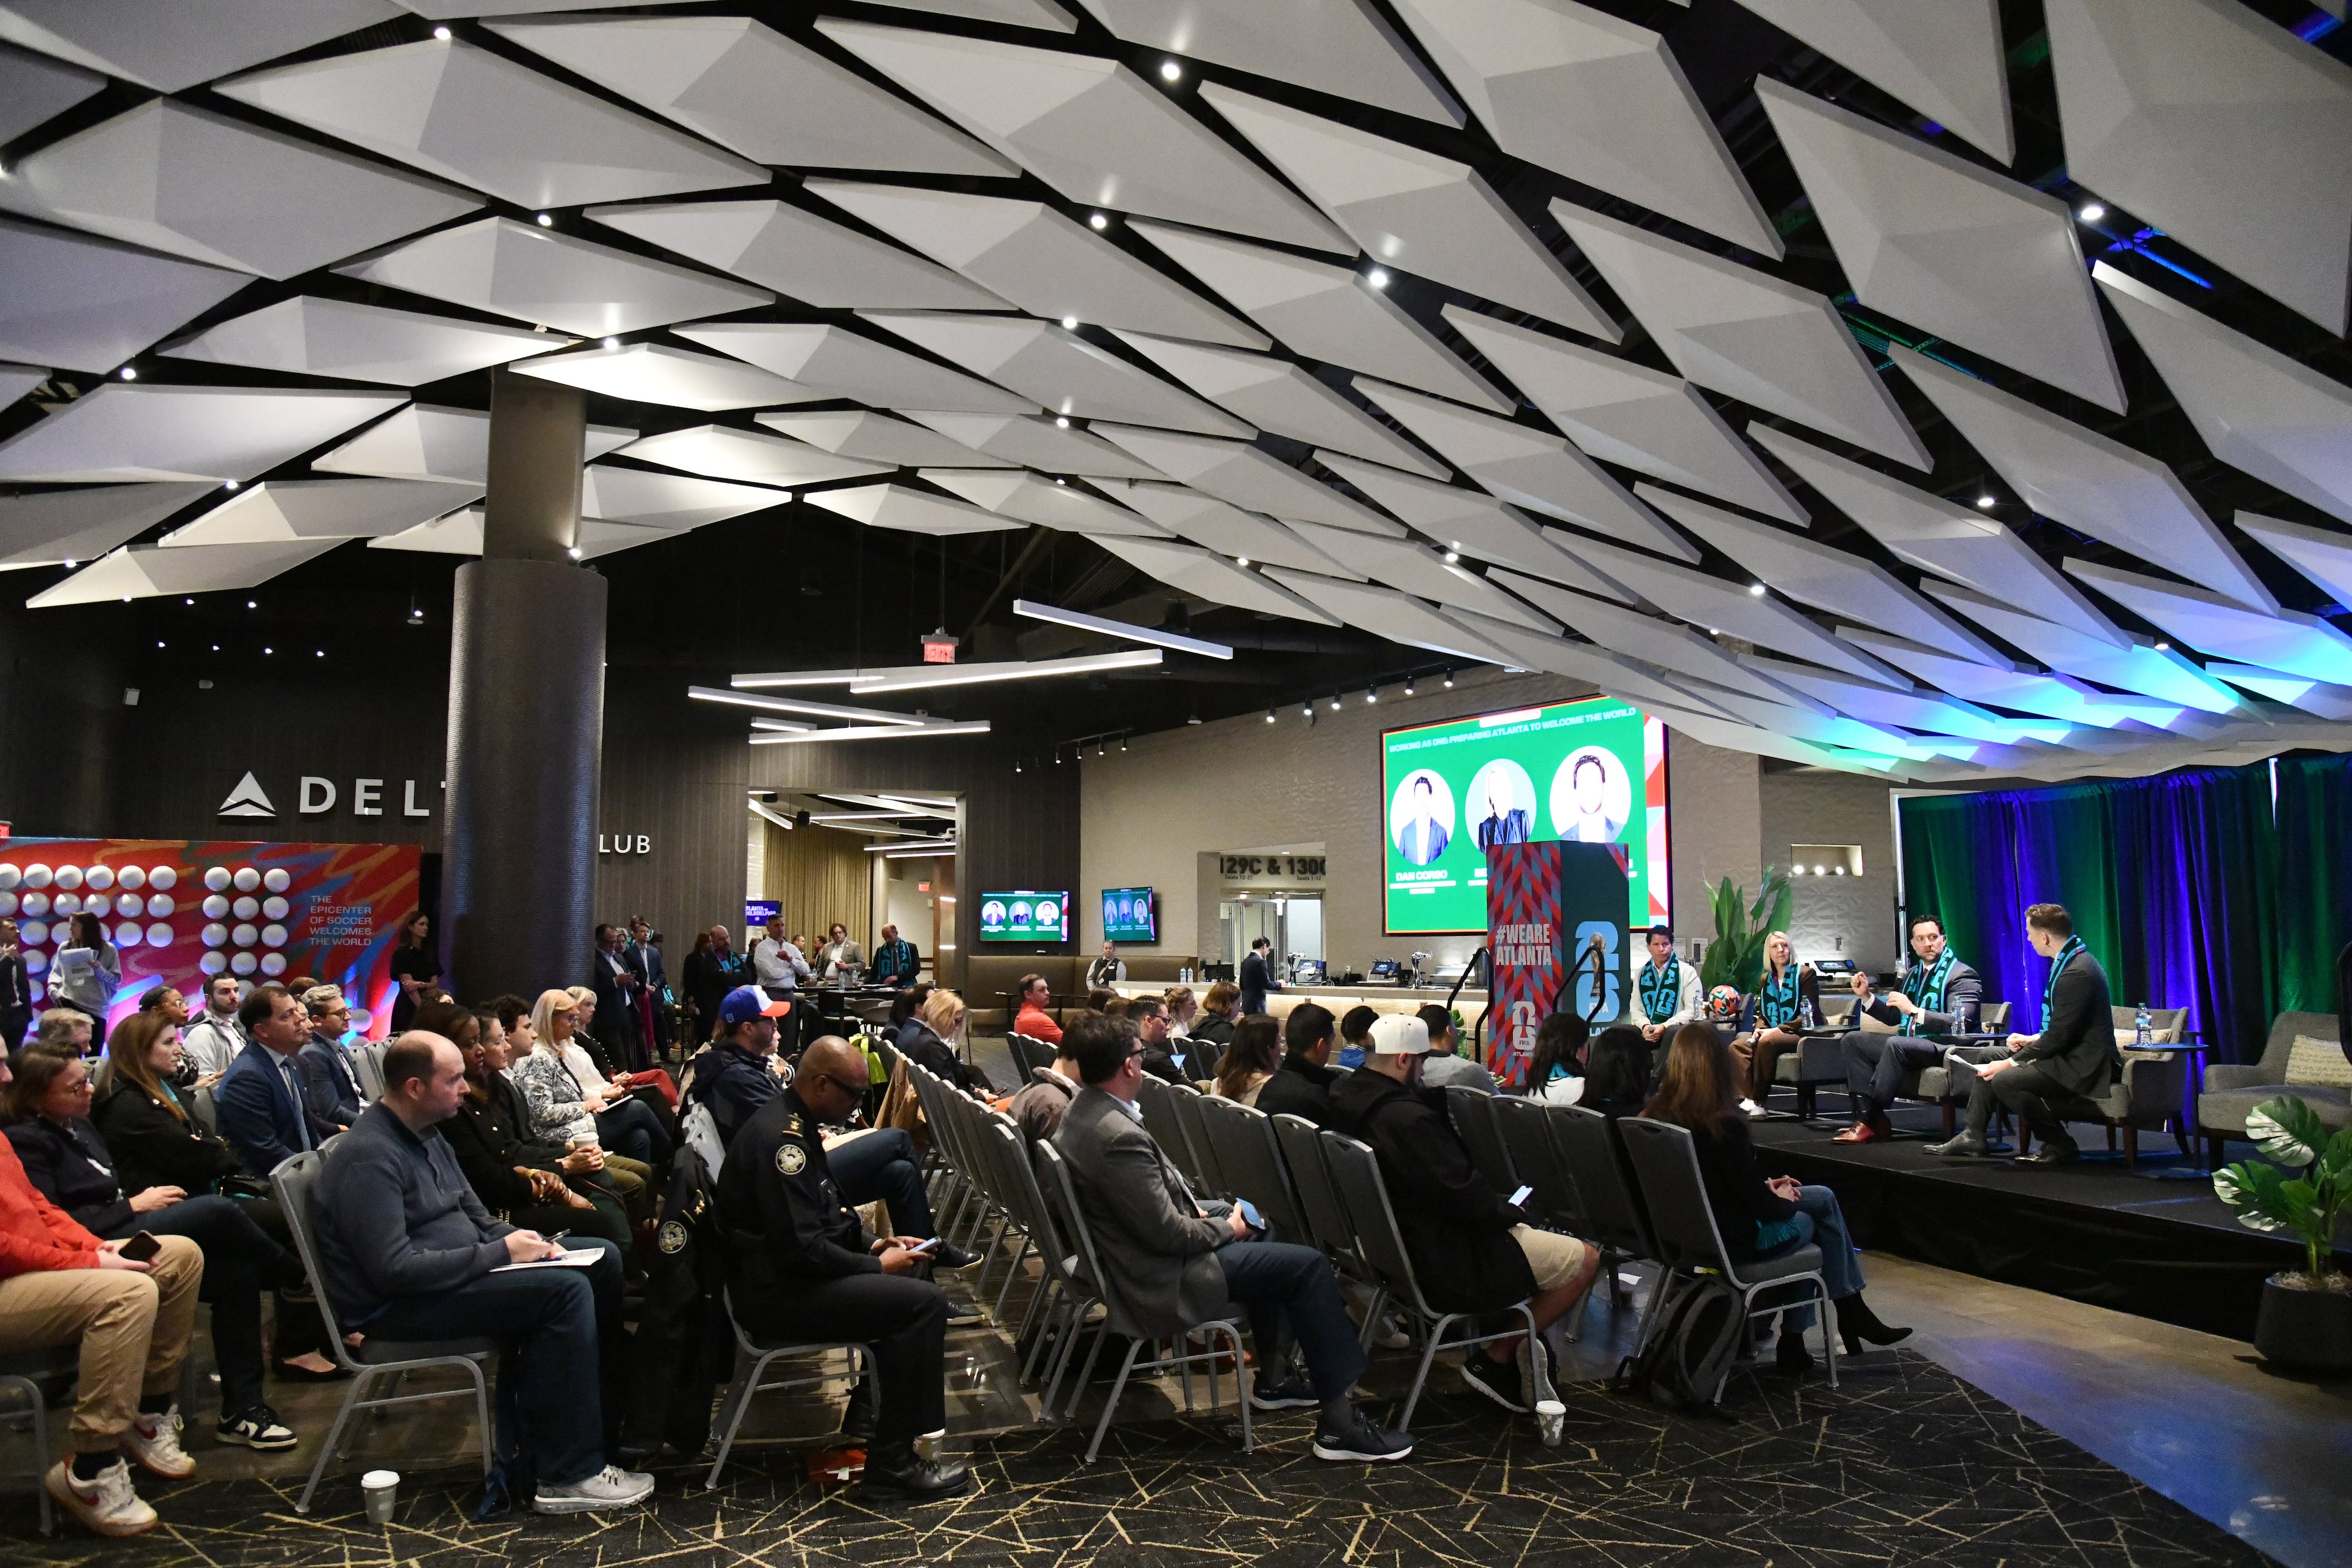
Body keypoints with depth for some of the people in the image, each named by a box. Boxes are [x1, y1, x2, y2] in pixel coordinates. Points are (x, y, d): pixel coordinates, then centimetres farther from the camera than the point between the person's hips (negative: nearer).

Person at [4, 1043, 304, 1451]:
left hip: (121, 1233, 9)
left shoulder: (78, 1127, 19)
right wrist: (133, 1206, -13)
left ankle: (241, 1409, -9)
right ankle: (298, 1277, 1)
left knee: (236, 1271, -13)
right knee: (217, 1211, -26)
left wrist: (146, 1199, 5)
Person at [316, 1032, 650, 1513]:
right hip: (398, 1307, -10)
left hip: (460, 1270, 10)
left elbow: (479, 1221, 17)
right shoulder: (368, 1157, -20)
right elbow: (393, 1270, -28)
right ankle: (571, 1475, -20)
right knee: (566, 1289, -26)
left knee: (603, 1259, 3)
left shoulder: (428, 1140, 11)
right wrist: (500, 1253, -22)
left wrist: (530, 1242, -3)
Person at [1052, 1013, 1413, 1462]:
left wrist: (1197, 1211, 7)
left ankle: (1271, 1379, 31)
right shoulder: (1119, 1138, -31)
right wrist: (1227, 1228, -9)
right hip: (1166, 1281, -11)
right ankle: (1339, 1422, -1)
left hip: (1140, 1252, 11)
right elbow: (1170, 1235, -27)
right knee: (1309, 1266, -8)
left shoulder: (1082, 1112, 0)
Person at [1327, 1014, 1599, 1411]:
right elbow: (1466, 1197, -23)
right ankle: (1495, 1360, 5)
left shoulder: (1343, 1099, 0)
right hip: (1440, 1266, -10)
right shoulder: (1409, 1120, -31)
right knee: (1584, 1259, -3)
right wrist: (1512, 1212, -5)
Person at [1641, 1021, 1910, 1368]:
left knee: (1824, 1198, 22)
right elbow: (1763, 1206, -18)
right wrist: (1784, 1201, 3)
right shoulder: (1723, 1125, -28)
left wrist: (1767, 1188, 9)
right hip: (1732, 1240, -7)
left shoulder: (1655, 1115, -7)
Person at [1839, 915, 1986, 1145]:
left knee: (1897, 1044, -36)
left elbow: (1959, 1024, -19)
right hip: (1907, 1044, 9)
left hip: (1942, 1049, -9)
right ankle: (1870, 1117, -15)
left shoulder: (1963, 975, -6)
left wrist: (1914, 1010, -25)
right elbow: (1894, 1018, 24)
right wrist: (1866, 996, 8)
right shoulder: (1912, 974, 19)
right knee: (1852, 1040, -1)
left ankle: (1870, 1120, -26)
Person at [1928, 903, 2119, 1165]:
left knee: (2004, 1080, -26)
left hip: (2081, 1066, -11)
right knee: (1989, 1058, 12)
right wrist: (2033, 1039, 9)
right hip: (2070, 1054, 11)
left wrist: (2010, 1063, -17)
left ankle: (2059, 1144, -8)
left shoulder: (2077, 972, -23)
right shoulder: (2072, 960, 9)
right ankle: (1973, 1136, 13)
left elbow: (2058, 1037, -23)